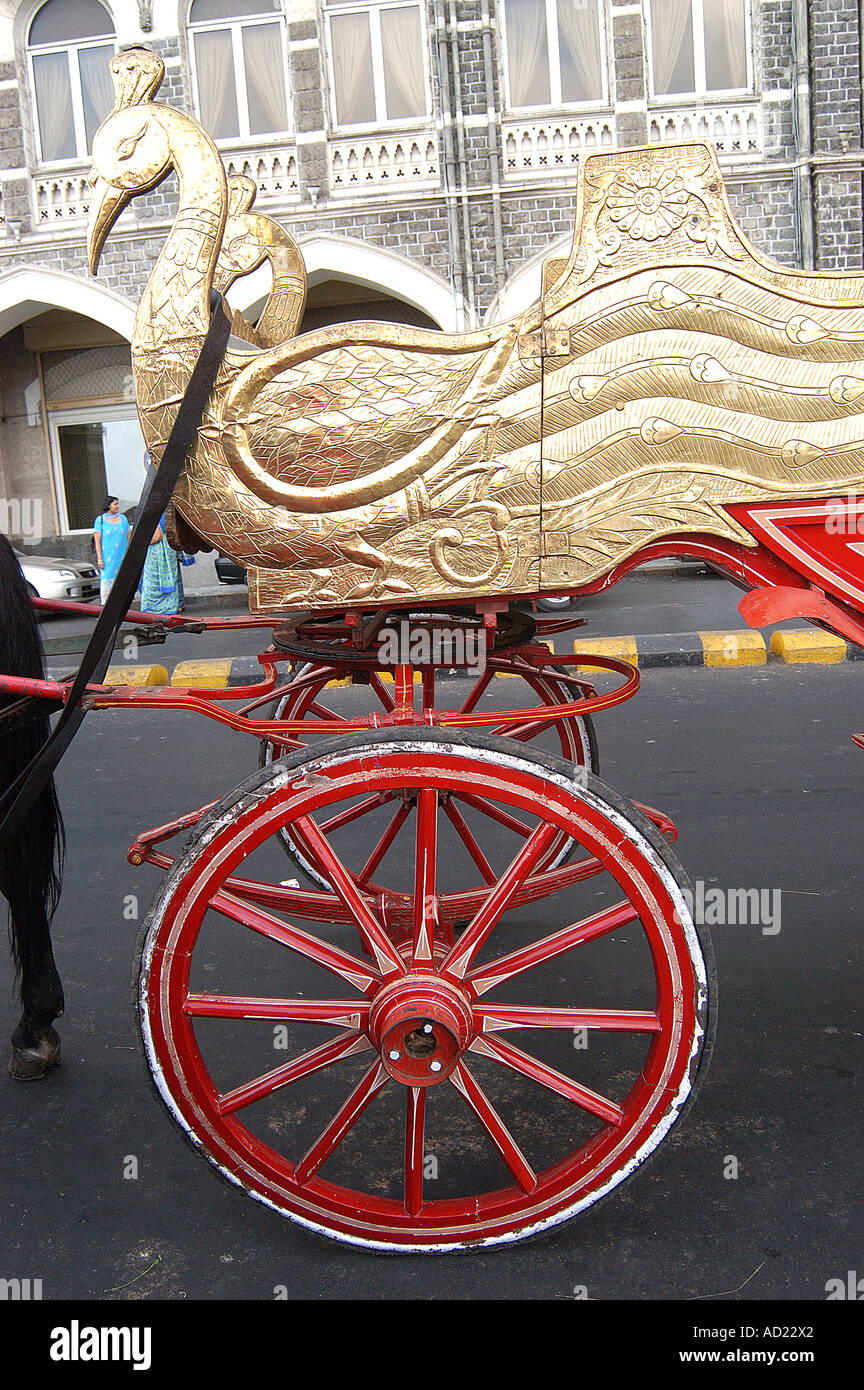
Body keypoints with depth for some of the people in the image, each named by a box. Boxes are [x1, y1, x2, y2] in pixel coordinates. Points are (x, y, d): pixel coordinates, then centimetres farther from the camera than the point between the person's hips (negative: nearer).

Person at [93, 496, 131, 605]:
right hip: (107, 557, -3)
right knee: (106, 580, -6)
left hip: (122, 556, 3)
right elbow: (97, 541, -3)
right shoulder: (100, 520, 0)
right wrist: (99, 558, -10)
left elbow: (128, 538, 13)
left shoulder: (122, 518, 11)